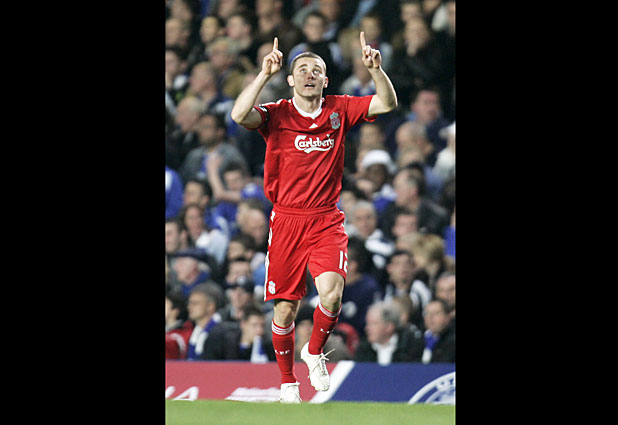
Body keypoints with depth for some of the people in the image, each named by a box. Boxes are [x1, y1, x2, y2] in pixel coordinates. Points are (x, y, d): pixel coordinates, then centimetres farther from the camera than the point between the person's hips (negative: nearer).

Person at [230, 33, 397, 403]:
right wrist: (265, 74, -26)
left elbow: (388, 104, -1)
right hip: (286, 222, -1)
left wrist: (376, 68, -17)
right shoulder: (277, 115, -2)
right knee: (285, 307, 2)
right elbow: (240, 115, -20)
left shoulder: (339, 110, 5)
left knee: (332, 291, -22)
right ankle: (287, 380, 22)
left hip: (326, 220, 1)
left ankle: (315, 351, 7)